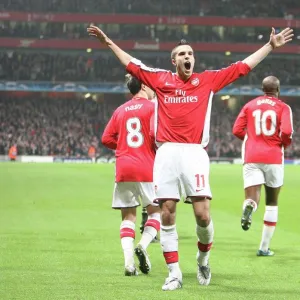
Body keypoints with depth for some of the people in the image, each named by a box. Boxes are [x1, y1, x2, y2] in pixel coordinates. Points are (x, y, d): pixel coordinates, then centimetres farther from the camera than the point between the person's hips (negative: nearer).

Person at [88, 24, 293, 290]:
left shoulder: (208, 80, 12)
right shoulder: (160, 79, 13)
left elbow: (243, 66, 17)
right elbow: (130, 64, 25)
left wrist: (271, 46, 18)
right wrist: (109, 43, 28)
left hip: (194, 151, -1)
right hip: (167, 152, 1)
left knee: (202, 213, -10)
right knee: (167, 213, -1)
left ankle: (203, 258, 18)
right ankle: (174, 273, 6)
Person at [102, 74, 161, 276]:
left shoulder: (120, 111, 14)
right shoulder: (152, 107, -1)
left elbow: (106, 138, 11)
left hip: (123, 169, 4)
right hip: (146, 167, -4)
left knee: (128, 216, 8)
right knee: (155, 211, 9)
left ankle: (129, 261, -4)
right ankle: (143, 245, -15)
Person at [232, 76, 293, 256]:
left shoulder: (250, 106, 11)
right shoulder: (283, 108, 2)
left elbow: (237, 130, 4)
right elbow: (286, 132, -13)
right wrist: (285, 143, 9)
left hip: (252, 158, 1)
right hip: (273, 158, -1)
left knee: (252, 197, -5)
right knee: (272, 202, 14)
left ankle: (249, 207, -46)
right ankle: (264, 248, 14)